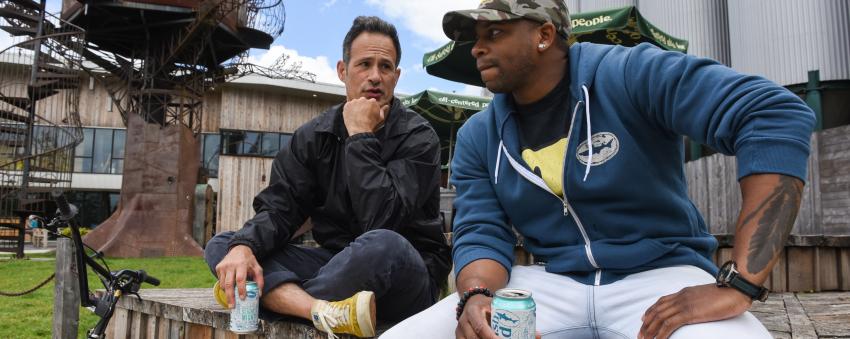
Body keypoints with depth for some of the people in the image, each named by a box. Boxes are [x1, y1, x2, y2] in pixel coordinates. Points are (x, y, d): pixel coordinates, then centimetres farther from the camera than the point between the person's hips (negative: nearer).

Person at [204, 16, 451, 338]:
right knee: (222, 247, -9)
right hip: (338, 264, 5)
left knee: (383, 245, -40)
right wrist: (244, 246, -25)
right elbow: (278, 208, -5)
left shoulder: (418, 138, -10)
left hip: (408, 276, -4)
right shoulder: (314, 135, 5)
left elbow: (381, 220, -24)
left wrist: (360, 136, -18)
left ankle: (279, 297, -14)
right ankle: (328, 312, -34)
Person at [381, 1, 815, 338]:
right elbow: (481, 234, 2)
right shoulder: (476, 138, 5)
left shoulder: (633, 75, -12)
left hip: (660, 275, -3)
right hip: (549, 283, 4)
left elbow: (777, 115, -20)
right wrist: (475, 296, -24)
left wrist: (737, 285, -26)